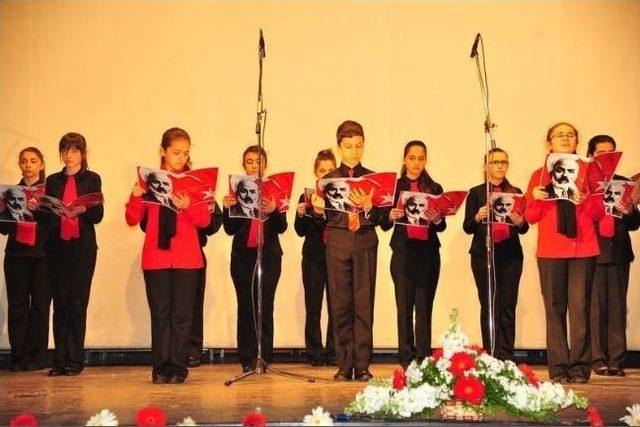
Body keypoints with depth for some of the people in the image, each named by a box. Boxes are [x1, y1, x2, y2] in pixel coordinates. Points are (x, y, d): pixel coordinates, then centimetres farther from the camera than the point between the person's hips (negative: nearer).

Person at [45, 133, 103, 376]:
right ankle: (60, 360, 5)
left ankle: (75, 360, 2)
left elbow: (98, 215, -2)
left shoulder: (92, 179, 6)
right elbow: (46, 215, 12)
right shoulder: (53, 181, 14)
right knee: (60, 303, 2)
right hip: (57, 247, 3)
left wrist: (83, 209, -21)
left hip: (83, 247, -2)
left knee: (78, 303, -3)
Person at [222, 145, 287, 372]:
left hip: (269, 254, -1)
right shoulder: (236, 190, 7)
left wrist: (273, 211, -21)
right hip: (242, 255, 1)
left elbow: (282, 228, -1)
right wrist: (227, 208, -14)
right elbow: (230, 229, 4)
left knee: (265, 307, -3)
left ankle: (264, 357, 3)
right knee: (245, 306, 1)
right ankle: (247, 359, 6)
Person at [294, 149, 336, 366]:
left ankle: (333, 351, 9)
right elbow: (301, 231, 4)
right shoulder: (307, 196, 7)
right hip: (313, 257, 1)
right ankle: (315, 351, 8)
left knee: (335, 305, -1)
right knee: (313, 306, 1)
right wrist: (300, 214, -14)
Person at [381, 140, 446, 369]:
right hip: (403, 251, -1)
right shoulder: (394, 186, 7)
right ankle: (406, 361, 2)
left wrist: (437, 219, -14)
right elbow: (384, 225, 3)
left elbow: (442, 227, 7)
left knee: (424, 307, 0)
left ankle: (424, 361, 3)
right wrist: (391, 216, -18)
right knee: (404, 306, -2)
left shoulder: (435, 188, 11)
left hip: (428, 252, 1)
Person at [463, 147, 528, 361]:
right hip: (483, 254, -2)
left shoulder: (516, 193, 13)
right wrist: (478, 217, -17)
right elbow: (467, 227, 2)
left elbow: (524, 228, 10)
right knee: (489, 306, -3)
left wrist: (520, 222, -12)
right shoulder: (476, 193, 7)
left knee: (508, 306, -2)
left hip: (511, 255, 2)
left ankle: (506, 357, 0)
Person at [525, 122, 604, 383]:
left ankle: (580, 366, -2)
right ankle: (558, 367, 2)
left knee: (580, 305, -6)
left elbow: (599, 213, 8)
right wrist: (535, 198, -10)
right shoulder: (540, 175, 12)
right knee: (554, 307, -1)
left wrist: (586, 201, -11)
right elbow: (530, 217, 9)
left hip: (583, 248, 0)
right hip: (550, 250, 0)